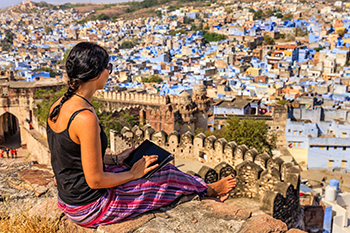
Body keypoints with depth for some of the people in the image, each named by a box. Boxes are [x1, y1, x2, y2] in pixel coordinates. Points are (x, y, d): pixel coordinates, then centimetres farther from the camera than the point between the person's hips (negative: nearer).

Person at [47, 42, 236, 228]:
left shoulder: (58, 106, -1)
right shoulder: (85, 118, -31)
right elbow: (95, 180, -25)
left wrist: (116, 159, 14)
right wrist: (132, 174, -8)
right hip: (89, 210, -8)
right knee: (168, 176, 8)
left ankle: (204, 189, 42)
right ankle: (208, 190, 39)